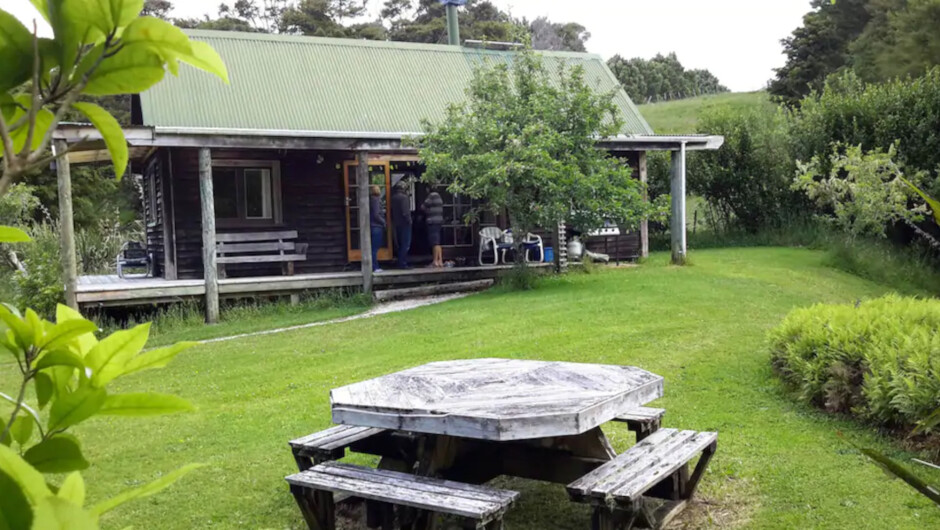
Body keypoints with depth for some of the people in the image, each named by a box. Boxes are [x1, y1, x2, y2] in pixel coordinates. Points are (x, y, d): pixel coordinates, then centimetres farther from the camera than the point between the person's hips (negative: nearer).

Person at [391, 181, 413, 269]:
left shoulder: (393, 197, 10)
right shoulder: (404, 197, -15)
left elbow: (392, 211, 14)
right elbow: (405, 212, -20)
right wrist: (409, 220, -9)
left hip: (397, 224, 8)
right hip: (404, 223, -8)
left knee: (400, 244, 14)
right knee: (405, 244, -5)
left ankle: (401, 263, 17)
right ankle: (403, 263, -7)